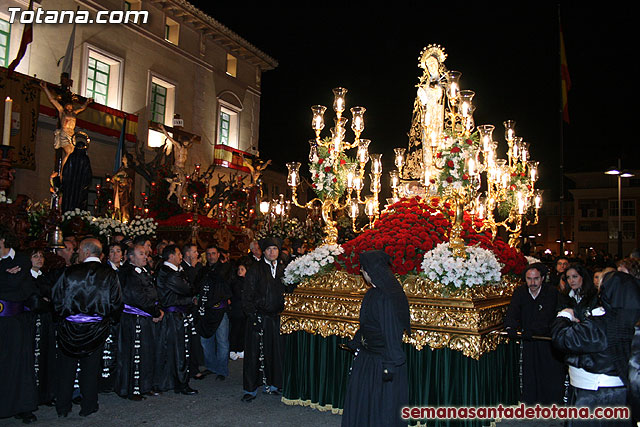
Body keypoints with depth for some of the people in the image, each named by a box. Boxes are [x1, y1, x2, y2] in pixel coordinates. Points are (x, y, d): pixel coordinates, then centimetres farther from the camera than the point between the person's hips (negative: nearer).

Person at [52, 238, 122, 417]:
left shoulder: (69, 273, -9)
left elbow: (56, 300, -4)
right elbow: (116, 304, -5)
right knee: (90, 368, 12)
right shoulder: (110, 274, -8)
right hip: (97, 329, 0)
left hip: (70, 328, 0)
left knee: (66, 369, 15)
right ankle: (88, 407, 20)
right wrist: (108, 320, 11)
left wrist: (63, 316, 13)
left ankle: (63, 408, 26)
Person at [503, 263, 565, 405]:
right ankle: (530, 404, 18)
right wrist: (510, 327, -33)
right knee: (529, 380, 6)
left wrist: (532, 330, -39)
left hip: (549, 341, -3)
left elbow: (545, 317, -24)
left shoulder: (551, 292, -11)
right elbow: (512, 312, -13)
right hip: (529, 342, 3)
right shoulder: (519, 292, 0)